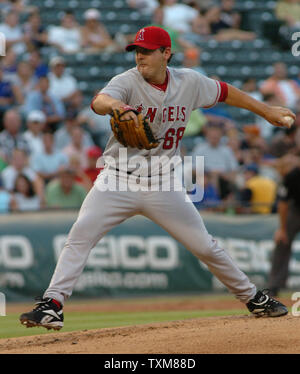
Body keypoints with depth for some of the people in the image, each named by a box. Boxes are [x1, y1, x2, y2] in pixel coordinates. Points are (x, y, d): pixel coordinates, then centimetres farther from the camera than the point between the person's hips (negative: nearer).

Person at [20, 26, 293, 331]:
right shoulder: (127, 81, -13)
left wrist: (267, 111, 25)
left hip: (163, 185, 2)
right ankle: (52, 304, -16)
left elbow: (223, 92, 17)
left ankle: (251, 297, 24)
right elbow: (98, 102, -34)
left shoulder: (189, 83, -1)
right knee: (80, 236, -18)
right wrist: (115, 105, -59)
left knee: (205, 246, 5)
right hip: (118, 181, -2)